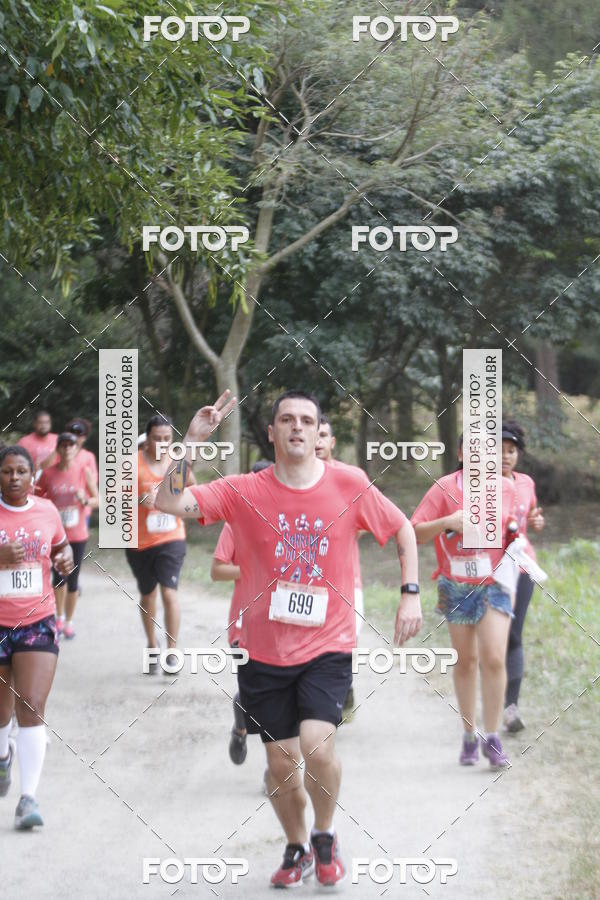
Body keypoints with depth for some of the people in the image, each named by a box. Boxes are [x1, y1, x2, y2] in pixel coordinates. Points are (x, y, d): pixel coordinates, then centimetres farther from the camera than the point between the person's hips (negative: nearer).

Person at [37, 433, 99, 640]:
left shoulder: (84, 472, -4)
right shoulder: (48, 473, -2)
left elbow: (98, 500, 1)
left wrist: (85, 500, -19)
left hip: (78, 535, -1)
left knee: (73, 580, 2)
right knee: (58, 578, 4)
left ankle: (69, 621, 18)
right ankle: (59, 617, 27)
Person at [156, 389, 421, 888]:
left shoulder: (351, 486, -5)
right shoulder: (245, 491, -6)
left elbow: (403, 529, 9)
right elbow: (169, 502, -14)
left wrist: (411, 595, 0)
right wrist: (193, 440, -22)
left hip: (328, 646, -1)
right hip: (265, 650, 2)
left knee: (317, 744, -21)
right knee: (281, 762, 7)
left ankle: (325, 835, 8)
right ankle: (297, 848, 34)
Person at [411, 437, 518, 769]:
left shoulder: (506, 489, 2)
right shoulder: (444, 488, -5)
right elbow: (415, 533, -10)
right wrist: (447, 522, -23)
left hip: (494, 585, 0)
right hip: (457, 588, 0)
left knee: (494, 658, -13)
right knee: (465, 661, 8)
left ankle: (492, 739, -6)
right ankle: (469, 736, 19)